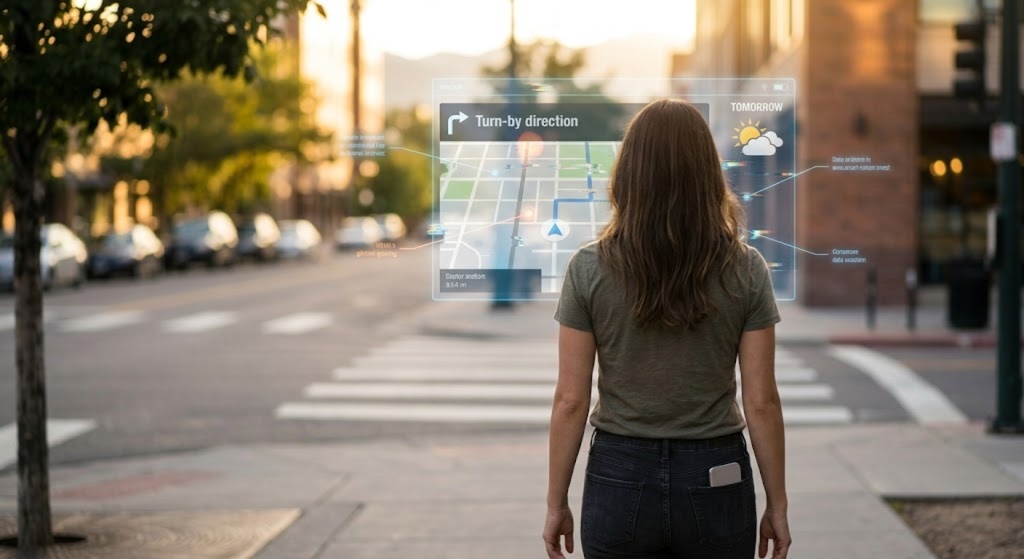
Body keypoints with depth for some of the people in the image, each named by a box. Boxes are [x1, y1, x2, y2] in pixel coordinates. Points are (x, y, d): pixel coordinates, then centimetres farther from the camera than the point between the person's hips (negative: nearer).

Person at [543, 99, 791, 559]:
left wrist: (556, 503, 3)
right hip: (715, 482, 0)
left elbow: (570, 401, -6)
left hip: (621, 478, 0)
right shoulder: (746, 270, -6)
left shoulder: (590, 268, -7)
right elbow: (761, 403, -5)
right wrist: (777, 504, 5)